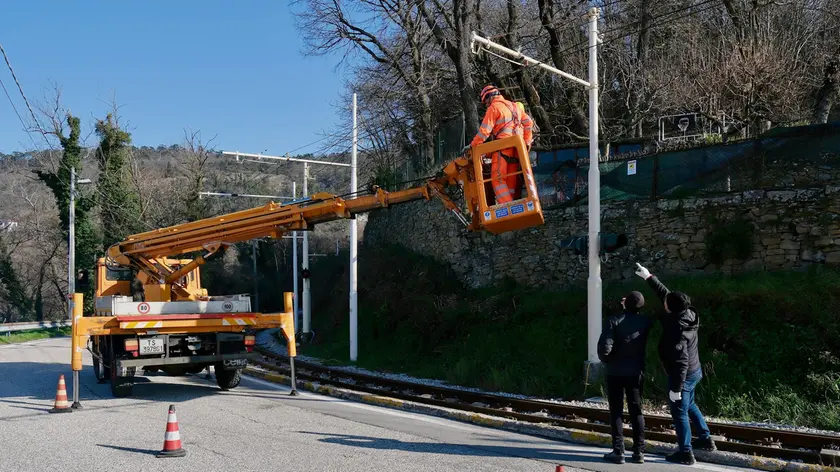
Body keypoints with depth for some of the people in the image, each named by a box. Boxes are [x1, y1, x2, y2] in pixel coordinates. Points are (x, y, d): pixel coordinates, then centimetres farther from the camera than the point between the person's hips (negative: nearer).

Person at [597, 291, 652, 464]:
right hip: (636, 373, 3)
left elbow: (605, 346, -20)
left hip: (615, 373, -3)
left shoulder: (614, 321, -14)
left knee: (616, 412, 4)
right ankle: (639, 451, 11)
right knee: (636, 411, 11)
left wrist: (606, 359, 0)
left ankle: (618, 451, 2)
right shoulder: (647, 322, -3)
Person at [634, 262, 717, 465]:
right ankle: (706, 439, 38)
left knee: (679, 413, 5)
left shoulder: (676, 330, -32)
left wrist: (675, 388, -26)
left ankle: (686, 453, 15)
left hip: (684, 376, -9)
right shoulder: (686, 315, -7)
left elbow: (680, 361, -31)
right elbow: (665, 292, 7)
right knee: (689, 405, 28)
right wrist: (648, 277, 13)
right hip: (694, 371, 9)